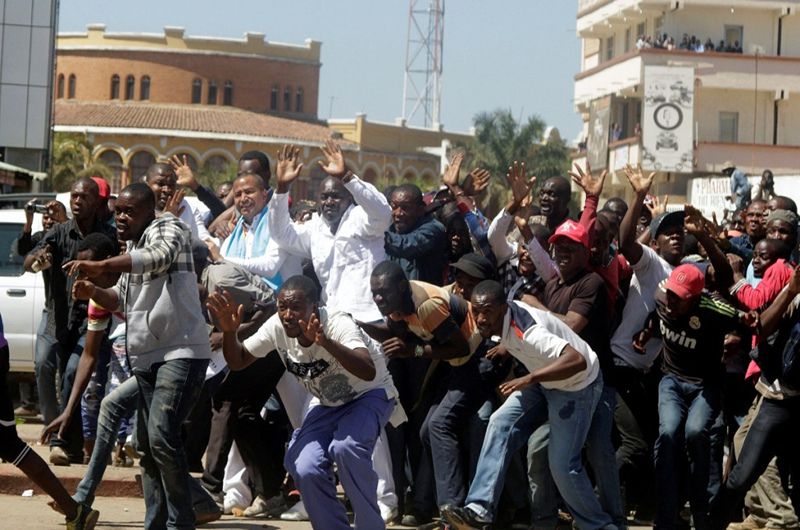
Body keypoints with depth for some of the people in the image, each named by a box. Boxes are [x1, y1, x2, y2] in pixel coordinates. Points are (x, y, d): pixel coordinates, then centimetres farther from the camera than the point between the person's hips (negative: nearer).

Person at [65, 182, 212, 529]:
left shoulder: (168, 229, -6)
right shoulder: (132, 246, 21)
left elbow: (160, 256, -29)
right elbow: (121, 300, 28)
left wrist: (102, 266, -37)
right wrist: (93, 291, 7)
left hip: (180, 351, -9)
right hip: (145, 357, 9)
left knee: (162, 435, -21)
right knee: (146, 446, 9)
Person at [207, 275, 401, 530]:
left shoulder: (338, 325, -34)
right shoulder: (277, 327, -17)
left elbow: (368, 372, -50)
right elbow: (238, 361, -7)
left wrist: (325, 342, -63)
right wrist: (229, 331, -28)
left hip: (370, 394, -5)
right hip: (329, 405, 6)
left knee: (345, 447, -33)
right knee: (305, 471, -16)